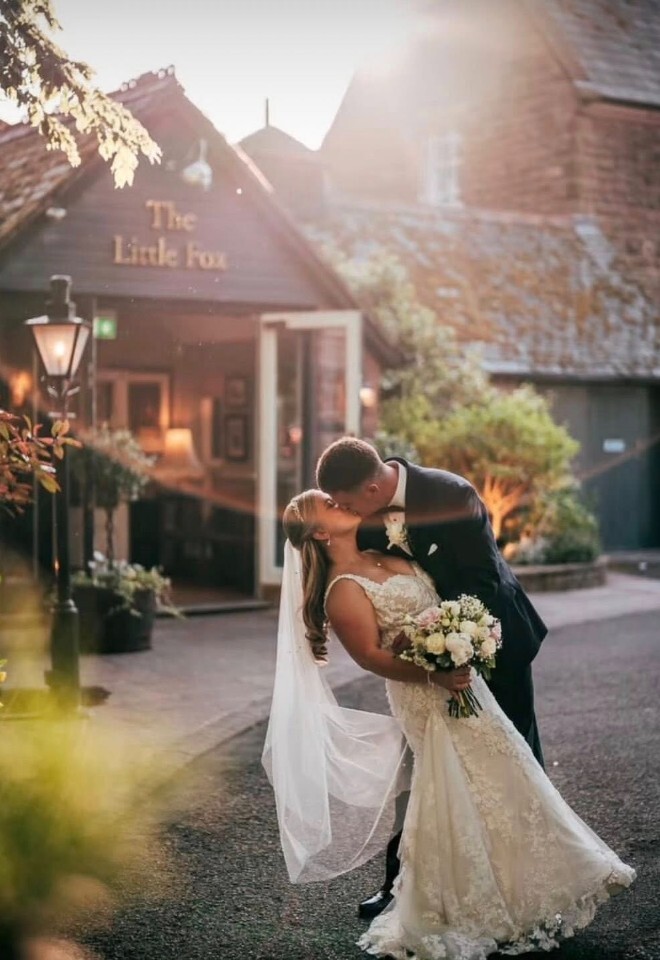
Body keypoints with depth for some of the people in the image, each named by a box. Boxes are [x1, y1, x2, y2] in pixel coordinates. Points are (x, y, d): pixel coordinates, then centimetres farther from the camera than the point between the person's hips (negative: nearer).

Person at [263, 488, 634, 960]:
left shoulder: (380, 557, 11)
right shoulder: (343, 590, -15)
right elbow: (371, 655, -19)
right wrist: (433, 674, -26)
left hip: (455, 678, 9)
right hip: (428, 695, -9)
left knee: (500, 778, 15)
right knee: (460, 793, -2)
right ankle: (465, 910, 17)